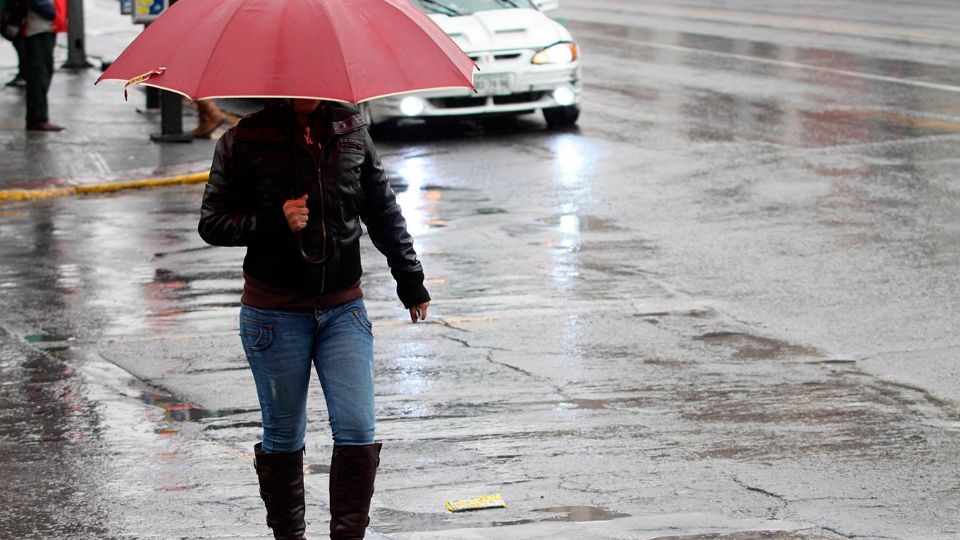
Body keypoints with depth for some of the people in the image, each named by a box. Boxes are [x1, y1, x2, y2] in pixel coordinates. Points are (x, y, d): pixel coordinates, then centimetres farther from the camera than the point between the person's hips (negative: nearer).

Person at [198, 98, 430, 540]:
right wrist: (275, 221, -19)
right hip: (274, 314, -2)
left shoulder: (350, 130, 4)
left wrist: (410, 280, 17)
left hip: (343, 308, 2)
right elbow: (212, 222, -4)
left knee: (357, 429, -7)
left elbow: (383, 211, 13)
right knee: (284, 436, 8)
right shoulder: (245, 140, -6)